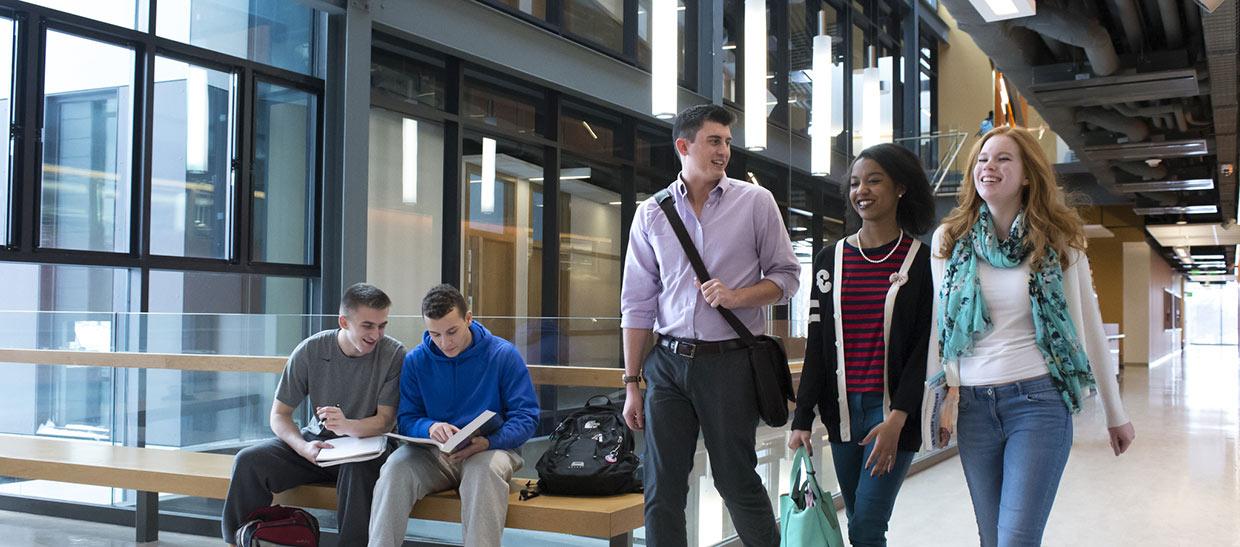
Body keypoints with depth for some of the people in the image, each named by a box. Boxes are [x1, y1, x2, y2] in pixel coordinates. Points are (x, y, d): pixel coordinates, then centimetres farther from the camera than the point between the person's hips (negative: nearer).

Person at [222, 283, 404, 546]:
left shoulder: (393, 354, -11)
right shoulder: (310, 351, -7)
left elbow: (385, 421, -12)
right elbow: (279, 415, -2)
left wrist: (346, 426, -34)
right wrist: (304, 447, -23)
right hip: (317, 441, 3)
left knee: (357, 469, -38)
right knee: (248, 461, -19)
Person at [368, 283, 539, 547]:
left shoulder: (503, 355, -3)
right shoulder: (416, 360, 5)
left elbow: (526, 416, -4)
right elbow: (406, 420, 4)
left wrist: (489, 442, -23)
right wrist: (430, 427, -21)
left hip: (490, 450, -2)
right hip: (434, 455, 2)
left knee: (484, 470, -37)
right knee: (396, 466, -29)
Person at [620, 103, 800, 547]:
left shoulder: (755, 202, 2)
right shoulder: (651, 213, 6)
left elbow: (786, 276, 6)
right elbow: (637, 302, 7)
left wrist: (737, 297, -14)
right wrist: (631, 384, 5)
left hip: (729, 361, -2)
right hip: (668, 362, 2)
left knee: (737, 482, 6)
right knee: (662, 487, 3)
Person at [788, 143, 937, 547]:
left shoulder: (921, 260, -3)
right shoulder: (831, 260, 8)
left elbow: (925, 347, -6)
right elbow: (816, 346, 8)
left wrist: (896, 419, -16)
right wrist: (802, 419, 1)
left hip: (895, 409, -4)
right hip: (844, 408, 4)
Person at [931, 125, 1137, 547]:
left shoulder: (1059, 241, 0)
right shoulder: (948, 241, 4)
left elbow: (1089, 327, 5)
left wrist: (1115, 414, 9)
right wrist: (944, 398, 8)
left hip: (1039, 401, -3)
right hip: (973, 405, 3)